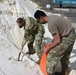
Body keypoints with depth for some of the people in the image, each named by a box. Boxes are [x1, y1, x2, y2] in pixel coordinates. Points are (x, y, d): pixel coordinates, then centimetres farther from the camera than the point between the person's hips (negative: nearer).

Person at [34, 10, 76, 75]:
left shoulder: (51, 24, -24)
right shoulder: (51, 17, 6)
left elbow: (58, 41, -21)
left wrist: (48, 49, -10)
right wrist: (52, 43, 16)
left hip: (67, 38, -10)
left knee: (52, 56, -3)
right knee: (65, 55, 24)